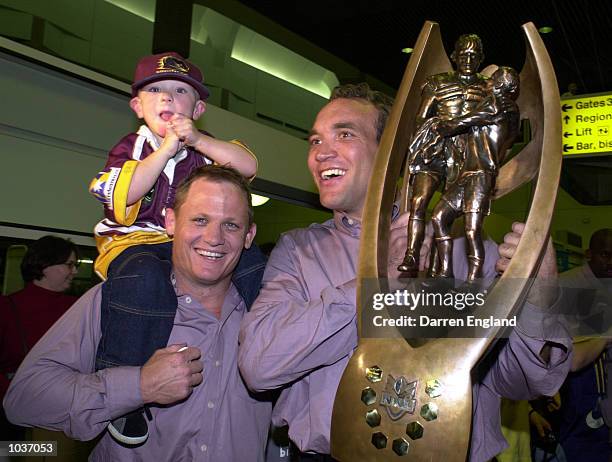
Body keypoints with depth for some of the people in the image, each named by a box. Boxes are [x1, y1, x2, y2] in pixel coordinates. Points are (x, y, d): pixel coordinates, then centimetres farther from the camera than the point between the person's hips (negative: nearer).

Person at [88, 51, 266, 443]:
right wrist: (166, 149, -13)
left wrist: (197, 140, -15)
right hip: (138, 242, -3)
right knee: (145, 278, -38)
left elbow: (249, 166, -6)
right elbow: (123, 195, -14)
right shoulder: (130, 147, 6)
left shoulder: (205, 147, 12)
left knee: (253, 263, -18)